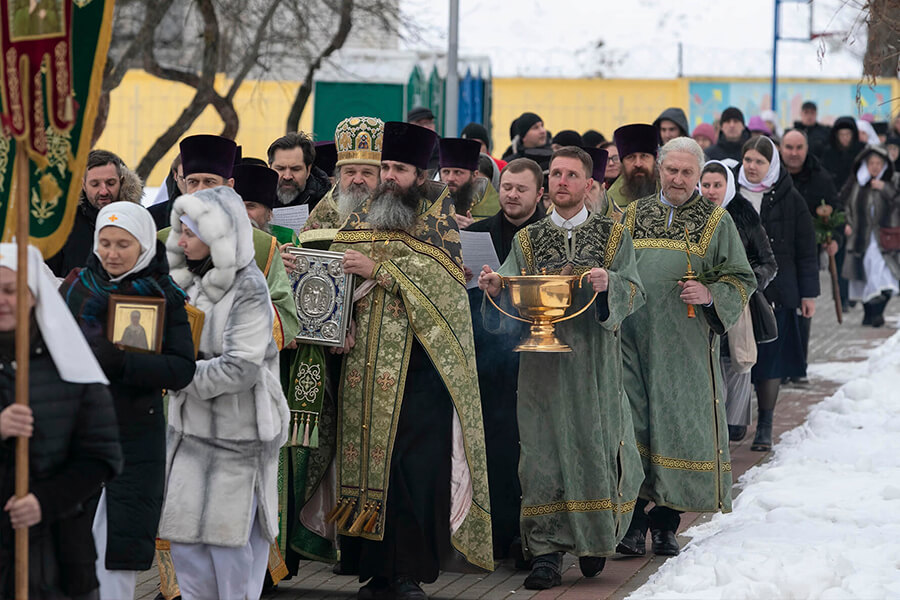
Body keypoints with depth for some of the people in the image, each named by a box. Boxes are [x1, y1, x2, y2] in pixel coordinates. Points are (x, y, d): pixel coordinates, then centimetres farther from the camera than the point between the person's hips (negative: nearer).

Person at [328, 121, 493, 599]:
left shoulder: (438, 215, 4)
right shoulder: (360, 219, 15)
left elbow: (444, 276, -10)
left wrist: (378, 270, -16)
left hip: (419, 362, -4)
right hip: (365, 362, 4)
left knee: (418, 466, -8)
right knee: (367, 462, 0)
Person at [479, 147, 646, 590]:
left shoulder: (613, 237, 9)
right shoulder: (527, 241, 13)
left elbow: (635, 294, 1)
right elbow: (511, 303, 6)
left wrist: (609, 284, -20)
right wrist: (494, 288, -16)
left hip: (596, 360, -1)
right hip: (543, 361, 1)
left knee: (595, 445, 1)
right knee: (543, 448, -6)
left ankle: (594, 540, 21)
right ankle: (546, 551, -6)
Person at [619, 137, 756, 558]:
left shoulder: (716, 221, 7)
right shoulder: (633, 216, 14)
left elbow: (741, 279, 5)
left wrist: (710, 295, -13)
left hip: (686, 344, -1)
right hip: (633, 338, 1)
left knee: (677, 424, -2)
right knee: (632, 423, -6)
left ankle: (666, 522, 7)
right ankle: (633, 521, -5)